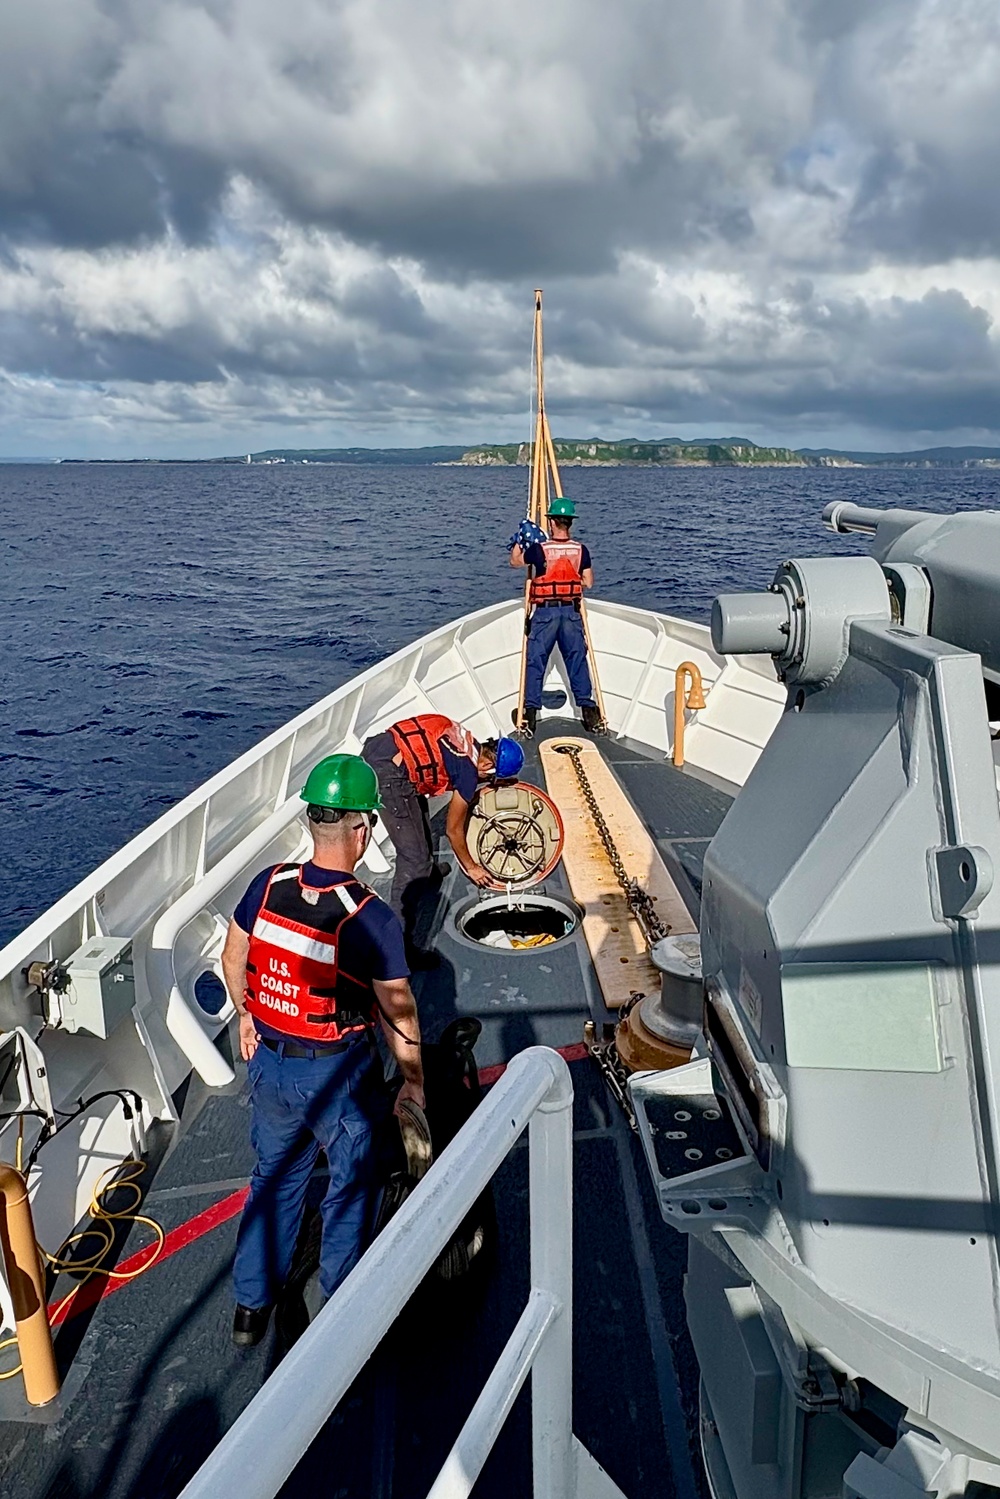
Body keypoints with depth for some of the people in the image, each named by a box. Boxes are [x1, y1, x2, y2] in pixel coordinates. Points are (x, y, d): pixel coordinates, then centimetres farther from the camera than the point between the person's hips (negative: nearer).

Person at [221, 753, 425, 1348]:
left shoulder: (269, 886, -11)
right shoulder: (372, 918, -26)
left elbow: (233, 959, 5)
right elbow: (398, 1013, -18)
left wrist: (246, 1016, 21)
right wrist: (414, 1080, -2)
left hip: (270, 1061, 5)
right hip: (340, 1073, -4)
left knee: (275, 1176, 25)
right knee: (352, 1182, 20)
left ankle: (251, 1305, 38)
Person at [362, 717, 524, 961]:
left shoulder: (467, 742, 15)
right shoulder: (469, 772, -5)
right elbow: (453, 830, 7)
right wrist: (470, 867, 23)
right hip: (389, 773, -10)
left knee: (418, 810, 34)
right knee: (415, 860, -4)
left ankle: (428, 871, 58)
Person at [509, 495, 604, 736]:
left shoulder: (539, 549, -9)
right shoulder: (581, 549, -2)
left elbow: (515, 561, 8)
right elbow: (588, 583, 3)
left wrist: (519, 540, 23)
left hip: (545, 612, -2)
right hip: (571, 611, 3)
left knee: (535, 663, 5)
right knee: (578, 662, 9)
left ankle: (530, 713, 4)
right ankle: (588, 711, 9)